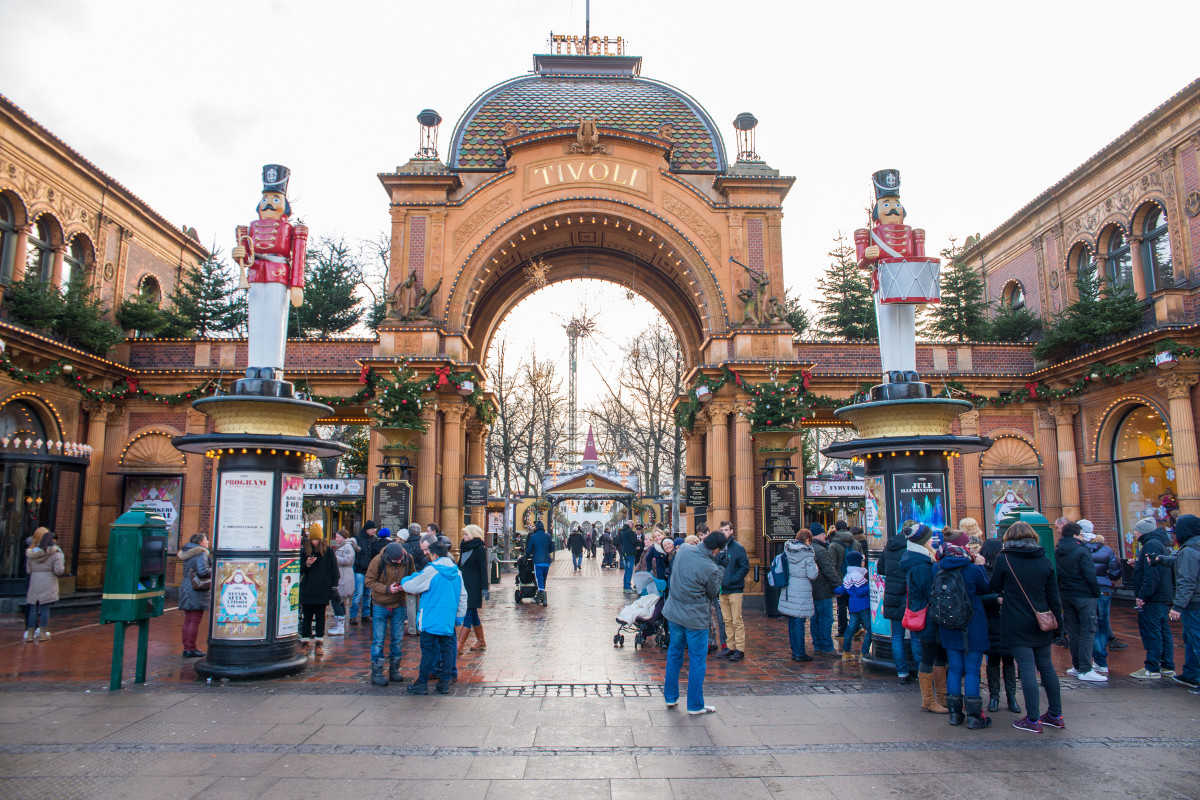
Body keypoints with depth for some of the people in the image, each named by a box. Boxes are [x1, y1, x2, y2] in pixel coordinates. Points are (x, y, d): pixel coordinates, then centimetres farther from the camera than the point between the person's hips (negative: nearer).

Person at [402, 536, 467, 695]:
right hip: (448, 622, 5)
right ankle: (445, 683, 14)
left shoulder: (431, 571, -14)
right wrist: (459, 616, 17)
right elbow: (463, 596, 9)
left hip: (431, 620, -5)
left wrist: (404, 581, 16)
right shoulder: (456, 571, 4)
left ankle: (422, 683, 12)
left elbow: (411, 587, -6)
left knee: (428, 650, 4)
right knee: (447, 649, 10)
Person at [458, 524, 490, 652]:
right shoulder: (465, 548, 12)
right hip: (464, 584, 8)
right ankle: (481, 641, 22)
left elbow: (483, 569, -12)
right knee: (473, 614, 13)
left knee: (468, 614, -8)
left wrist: (484, 588, -15)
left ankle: (460, 645, -8)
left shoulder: (480, 549, -10)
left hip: (473, 586, -8)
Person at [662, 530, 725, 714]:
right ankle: (695, 705, 18)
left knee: (674, 653, 20)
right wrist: (719, 573, 7)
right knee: (698, 660, 9)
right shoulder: (710, 569, -23)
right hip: (695, 619, -6)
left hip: (673, 613, 6)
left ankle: (670, 697, 31)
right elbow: (714, 593, -6)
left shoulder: (684, 550, -9)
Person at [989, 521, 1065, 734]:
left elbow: (993, 587, 1)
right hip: (1042, 623, 5)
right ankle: (1056, 714, 24)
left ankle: (1033, 720, 1)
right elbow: (1054, 596, 6)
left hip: (1017, 625, -4)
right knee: (1046, 666, 15)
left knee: (1027, 668, -3)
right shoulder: (1044, 560, 4)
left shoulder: (1004, 558, -7)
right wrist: (1058, 622, 13)